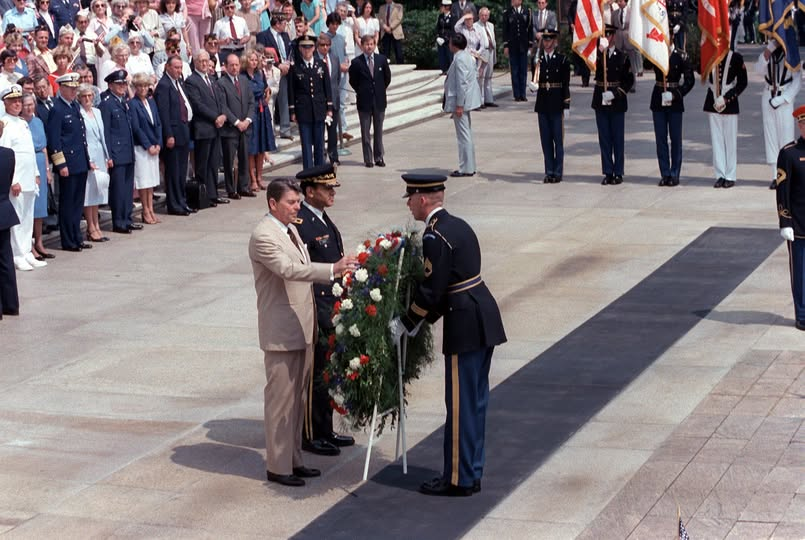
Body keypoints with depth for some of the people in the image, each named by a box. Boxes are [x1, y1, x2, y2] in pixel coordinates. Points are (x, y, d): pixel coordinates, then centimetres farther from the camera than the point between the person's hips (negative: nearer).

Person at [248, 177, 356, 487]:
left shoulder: (290, 229, 13)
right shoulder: (263, 236, -16)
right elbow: (288, 269, -30)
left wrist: (311, 322, 15)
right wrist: (332, 270, -38)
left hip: (301, 328, 9)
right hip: (280, 332, -9)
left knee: (298, 397, 15)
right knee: (280, 398, -2)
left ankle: (293, 459, 25)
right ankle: (278, 467, 6)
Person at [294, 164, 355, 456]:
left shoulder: (322, 218, 11)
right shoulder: (300, 224, -19)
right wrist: (312, 317, -22)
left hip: (331, 310, 9)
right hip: (315, 313, -9)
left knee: (326, 373, 17)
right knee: (314, 375, 1)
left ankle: (325, 431, 27)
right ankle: (312, 436, 12)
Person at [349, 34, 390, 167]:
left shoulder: (382, 59, 1)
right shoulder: (356, 62, -6)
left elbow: (387, 77, 12)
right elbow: (353, 81, 5)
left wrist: (381, 90, 11)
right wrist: (361, 92, 5)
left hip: (379, 101, 2)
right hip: (364, 102, -2)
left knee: (378, 131, 8)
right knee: (365, 132, 2)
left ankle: (379, 157, 15)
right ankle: (368, 159, 8)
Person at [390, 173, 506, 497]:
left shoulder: (435, 237, -16)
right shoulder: (457, 226, 14)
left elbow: (431, 291, -16)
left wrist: (405, 323, -4)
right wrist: (421, 319, 16)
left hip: (466, 326, -10)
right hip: (484, 320, 10)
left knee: (461, 404, -2)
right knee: (475, 401, 15)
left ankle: (459, 480, 6)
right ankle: (472, 472, 23)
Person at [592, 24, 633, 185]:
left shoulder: (622, 56, -1)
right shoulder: (596, 54, 4)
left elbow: (629, 79, -2)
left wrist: (616, 93, -13)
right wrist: (600, 51, -28)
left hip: (617, 102, -2)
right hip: (600, 102, 2)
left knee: (617, 138, 3)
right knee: (604, 138, 5)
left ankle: (618, 173, 9)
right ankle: (608, 173, 10)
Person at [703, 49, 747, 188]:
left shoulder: (735, 58, -5)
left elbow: (742, 83, -4)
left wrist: (726, 98, -12)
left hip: (730, 105, -3)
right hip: (712, 104, 3)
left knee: (730, 140, 2)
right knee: (716, 140, 4)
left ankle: (730, 176, 9)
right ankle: (720, 175, 10)